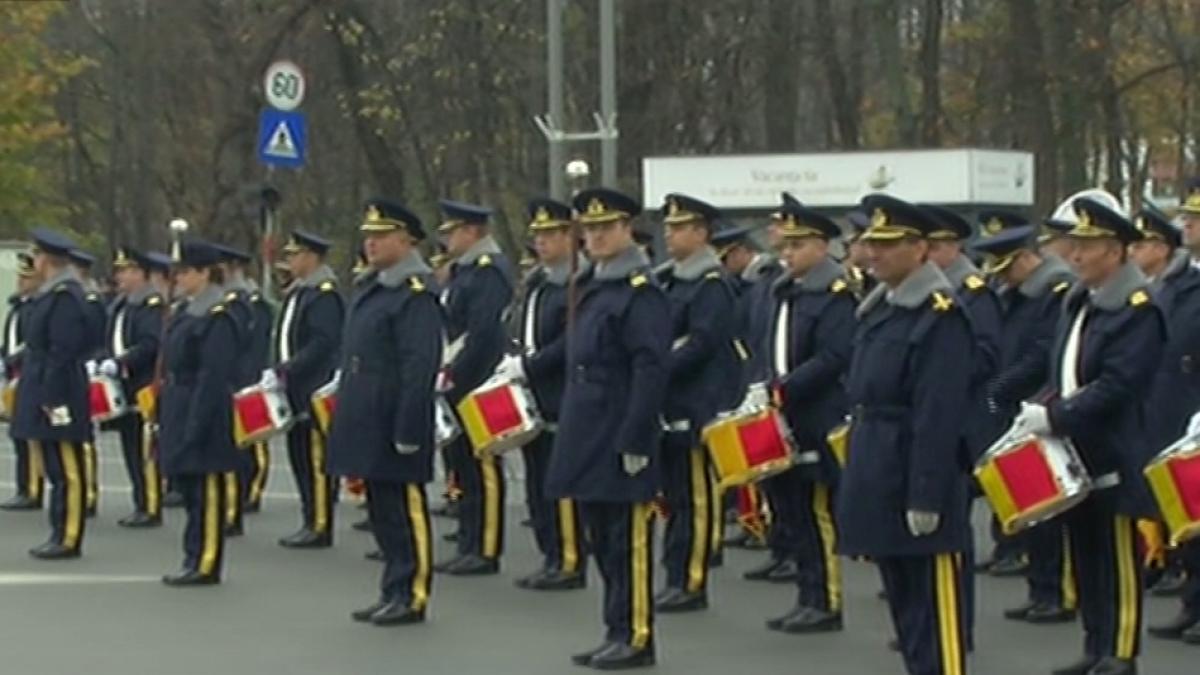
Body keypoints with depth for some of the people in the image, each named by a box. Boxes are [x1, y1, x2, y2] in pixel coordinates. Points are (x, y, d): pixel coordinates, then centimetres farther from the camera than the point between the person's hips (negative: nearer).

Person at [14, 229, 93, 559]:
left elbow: (63, 353, -20)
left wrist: (52, 397, -20)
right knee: (57, 469, 12)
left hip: (57, 397, -10)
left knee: (66, 470, -5)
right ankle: (61, 534, 17)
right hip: (44, 393, 10)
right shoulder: (50, 294, 15)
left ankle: (68, 539, -2)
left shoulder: (65, 297, -16)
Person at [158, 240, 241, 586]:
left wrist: (196, 424, -22)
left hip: (203, 414, -10)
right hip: (180, 411, 10)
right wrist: (166, 415, 16)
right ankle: (195, 557, 19)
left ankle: (205, 563, 0)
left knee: (206, 489, -4)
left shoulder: (217, 317, -14)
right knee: (188, 485, 13)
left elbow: (214, 376, -19)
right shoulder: (185, 312, 14)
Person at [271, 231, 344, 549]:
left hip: (315, 392, -10)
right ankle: (311, 522, 16)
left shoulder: (324, 294, -13)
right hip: (297, 391, 10)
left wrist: (285, 370, -22)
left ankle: (319, 527, -3)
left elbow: (323, 343, -22)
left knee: (317, 460, -6)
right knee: (300, 457, 11)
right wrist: (277, 371, 9)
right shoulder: (297, 292, 17)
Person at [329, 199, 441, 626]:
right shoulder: (371, 289, 16)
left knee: (406, 509, -3)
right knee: (382, 510, 13)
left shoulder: (416, 295, -14)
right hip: (368, 422, 10)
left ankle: (412, 596, 3)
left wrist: (407, 430, -21)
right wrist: (348, 418, 19)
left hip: (394, 422, -10)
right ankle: (394, 592, 21)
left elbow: (421, 367, -19)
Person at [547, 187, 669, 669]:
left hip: (620, 440, -9)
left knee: (628, 540, -3)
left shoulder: (642, 292, -12)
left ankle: (635, 636, 2)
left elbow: (651, 372, -18)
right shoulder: (592, 287, 16)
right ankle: (617, 632, 20)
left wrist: (634, 442, -21)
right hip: (589, 438, 9)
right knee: (602, 539, 13)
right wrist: (574, 430, 18)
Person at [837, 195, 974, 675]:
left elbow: (940, 417, -19)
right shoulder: (878, 308, 13)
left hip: (917, 481, -9)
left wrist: (926, 497, -22)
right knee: (903, 600, 15)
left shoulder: (941, 316, -15)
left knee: (935, 605, -4)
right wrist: (859, 470, 15)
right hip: (879, 478, 9)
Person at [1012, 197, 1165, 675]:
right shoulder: (1077, 301, 13)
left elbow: (1117, 386, -22)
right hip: (1075, 453, 8)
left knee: (1118, 558, -1)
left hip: (1113, 456, -8)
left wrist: (1055, 417, -23)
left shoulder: (1138, 309, -14)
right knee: (1086, 554, 13)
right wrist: (1042, 408, -1)